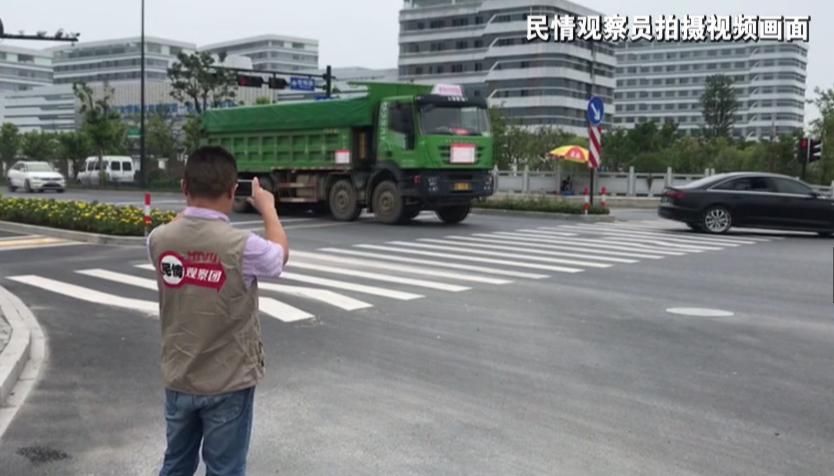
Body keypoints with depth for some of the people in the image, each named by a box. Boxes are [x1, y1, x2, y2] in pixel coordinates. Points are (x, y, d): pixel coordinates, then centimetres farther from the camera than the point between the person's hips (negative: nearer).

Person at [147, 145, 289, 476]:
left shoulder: (159, 240, -10)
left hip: (179, 380, 4)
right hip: (228, 384, -4)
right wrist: (267, 207, 14)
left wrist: (193, 202, 20)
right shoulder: (243, 246, -22)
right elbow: (281, 254, 1)